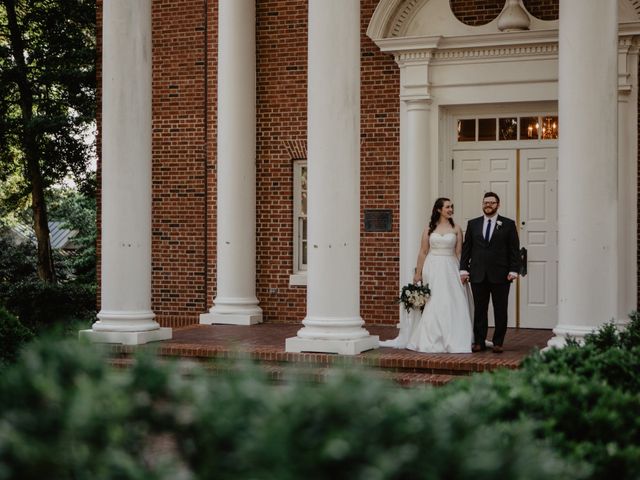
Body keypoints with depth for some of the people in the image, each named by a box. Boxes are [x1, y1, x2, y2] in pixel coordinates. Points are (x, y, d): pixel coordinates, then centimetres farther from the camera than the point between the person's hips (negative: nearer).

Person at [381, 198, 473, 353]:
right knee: (430, 304, 1)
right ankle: (429, 341, 7)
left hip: (450, 270, 0)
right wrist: (418, 273, 1)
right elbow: (423, 252, 5)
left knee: (450, 304, -3)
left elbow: (459, 253, 4)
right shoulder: (429, 229, 6)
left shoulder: (456, 229, 6)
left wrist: (462, 273, -4)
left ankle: (451, 340, 4)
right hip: (432, 269, 0)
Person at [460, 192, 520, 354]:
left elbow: (514, 249, 0)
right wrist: (463, 268, 0)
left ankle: (498, 342, 10)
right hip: (478, 275, 2)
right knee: (479, 310, 5)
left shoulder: (508, 224, 3)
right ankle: (479, 342, 10)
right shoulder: (473, 224, 10)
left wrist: (514, 270, -8)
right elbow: (466, 248, 9)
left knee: (500, 310, 3)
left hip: (500, 275, -2)